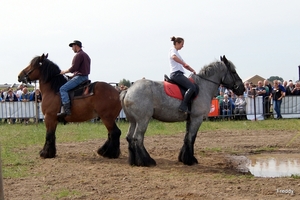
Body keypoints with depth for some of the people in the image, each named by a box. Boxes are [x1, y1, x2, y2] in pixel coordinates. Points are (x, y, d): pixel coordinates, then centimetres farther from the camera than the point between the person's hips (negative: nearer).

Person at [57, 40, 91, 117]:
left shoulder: (78, 55, -13)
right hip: (85, 77, 11)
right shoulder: (86, 55, 20)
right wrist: (75, 74, 21)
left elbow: (73, 68, -19)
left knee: (63, 89, -18)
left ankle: (67, 110, -30)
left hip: (80, 77, -11)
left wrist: (64, 71, -4)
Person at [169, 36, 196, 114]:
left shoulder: (176, 52, 28)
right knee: (192, 87, -22)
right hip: (176, 74, -10)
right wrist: (184, 64, -31)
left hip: (178, 74, 10)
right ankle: (183, 107, -29)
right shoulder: (173, 50, -1)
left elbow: (184, 65, 29)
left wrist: (192, 70, 17)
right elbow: (174, 57, -26)